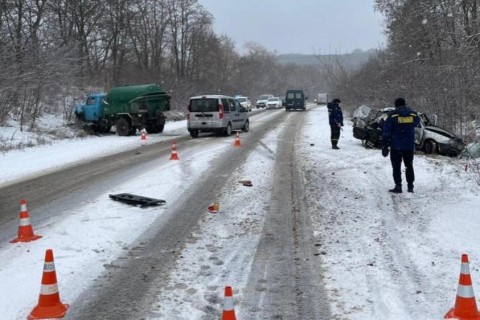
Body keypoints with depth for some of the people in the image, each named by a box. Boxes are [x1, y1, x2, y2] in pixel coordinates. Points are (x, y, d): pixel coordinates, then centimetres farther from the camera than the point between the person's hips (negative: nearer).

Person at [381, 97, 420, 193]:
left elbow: (386, 132, -10)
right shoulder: (413, 114, 1)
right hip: (409, 146, 4)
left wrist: (384, 146, -5)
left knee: (396, 167, 3)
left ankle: (398, 186, 0)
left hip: (396, 146, -4)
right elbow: (417, 122, 26)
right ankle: (410, 186, 16)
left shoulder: (393, 115, -9)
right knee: (409, 166, 15)